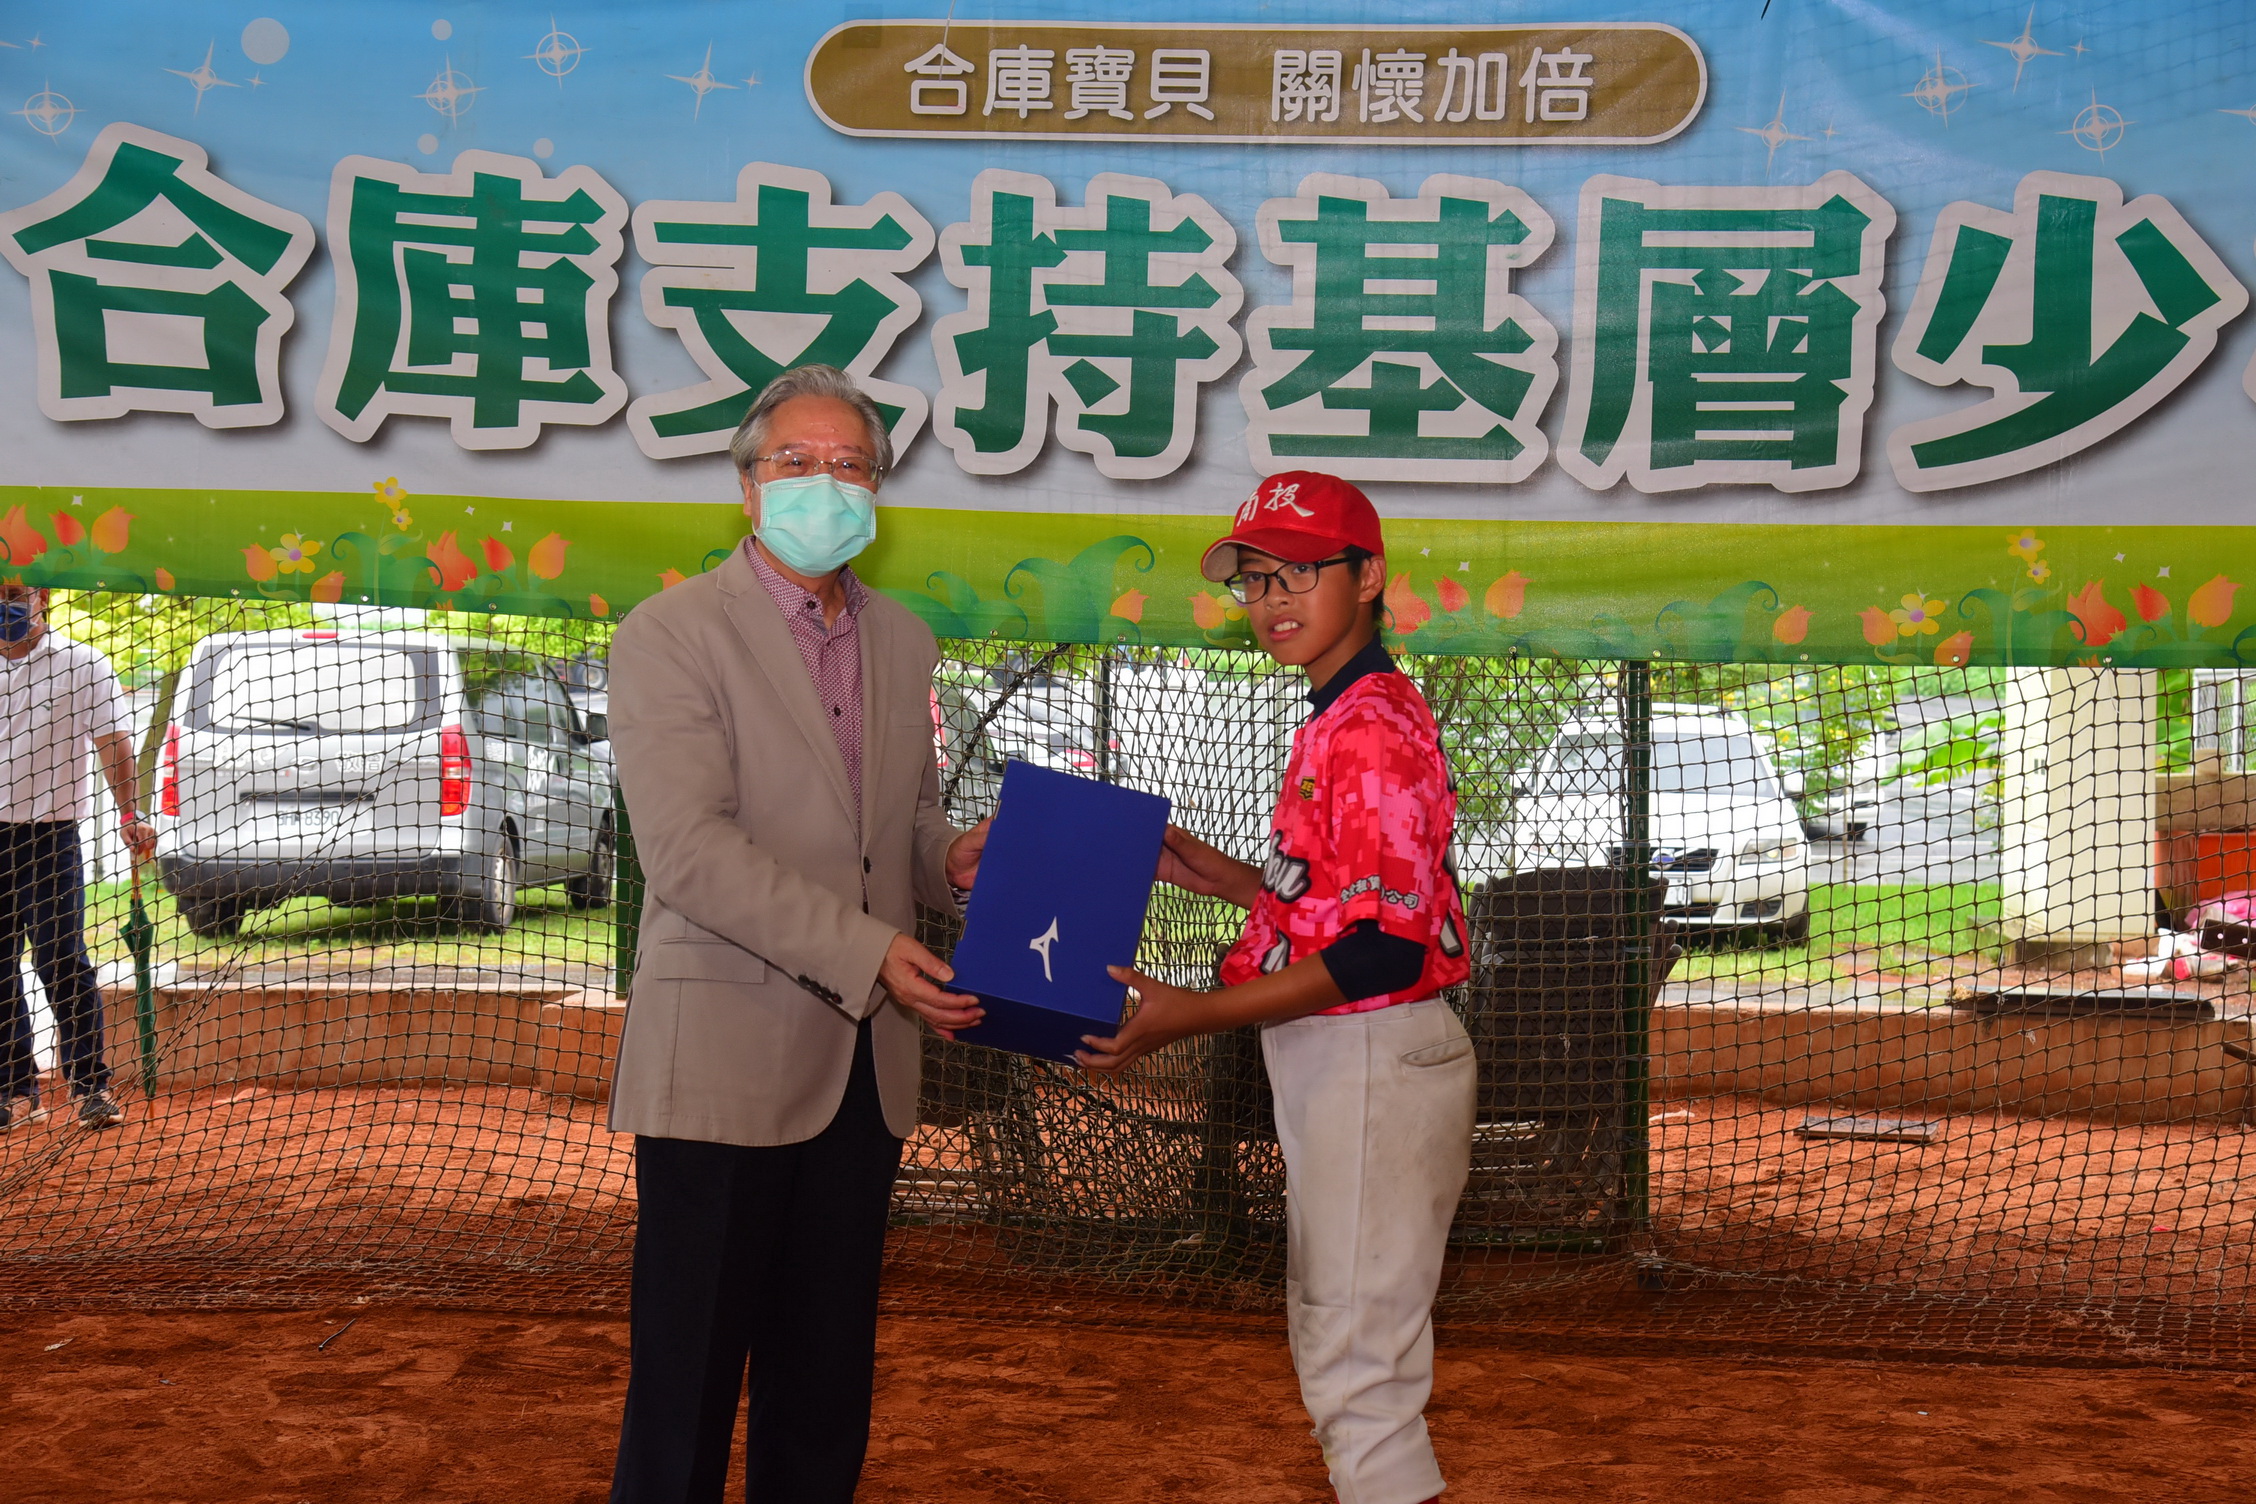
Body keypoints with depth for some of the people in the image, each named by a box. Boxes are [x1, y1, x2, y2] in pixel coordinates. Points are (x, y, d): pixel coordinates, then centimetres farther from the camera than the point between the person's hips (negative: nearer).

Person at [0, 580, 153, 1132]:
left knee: (62, 964, -8)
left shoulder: (83, 665, -1)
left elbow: (113, 743, -9)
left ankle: (91, 1087, -2)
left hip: (49, 837, -4)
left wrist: (130, 815, -21)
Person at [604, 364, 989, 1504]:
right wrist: (868, 953, -22)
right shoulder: (671, 636, -6)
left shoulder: (903, 642, 14)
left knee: (826, 1366, 12)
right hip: (726, 1057, -6)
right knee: (689, 1373, -1)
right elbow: (690, 851, -16)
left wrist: (952, 862, -2)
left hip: (865, 1061, 6)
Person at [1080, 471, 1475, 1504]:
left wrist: (1195, 1017, -27)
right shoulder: (1340, 722, 13)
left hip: (1375, 1061, -11)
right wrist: (1214, 875, 9)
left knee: (1360, 1365, -6)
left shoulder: (1374, 730, -19)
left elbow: (1385, 947, -25)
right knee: (1332, 1351, 21)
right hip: (1335, 1065, 11)